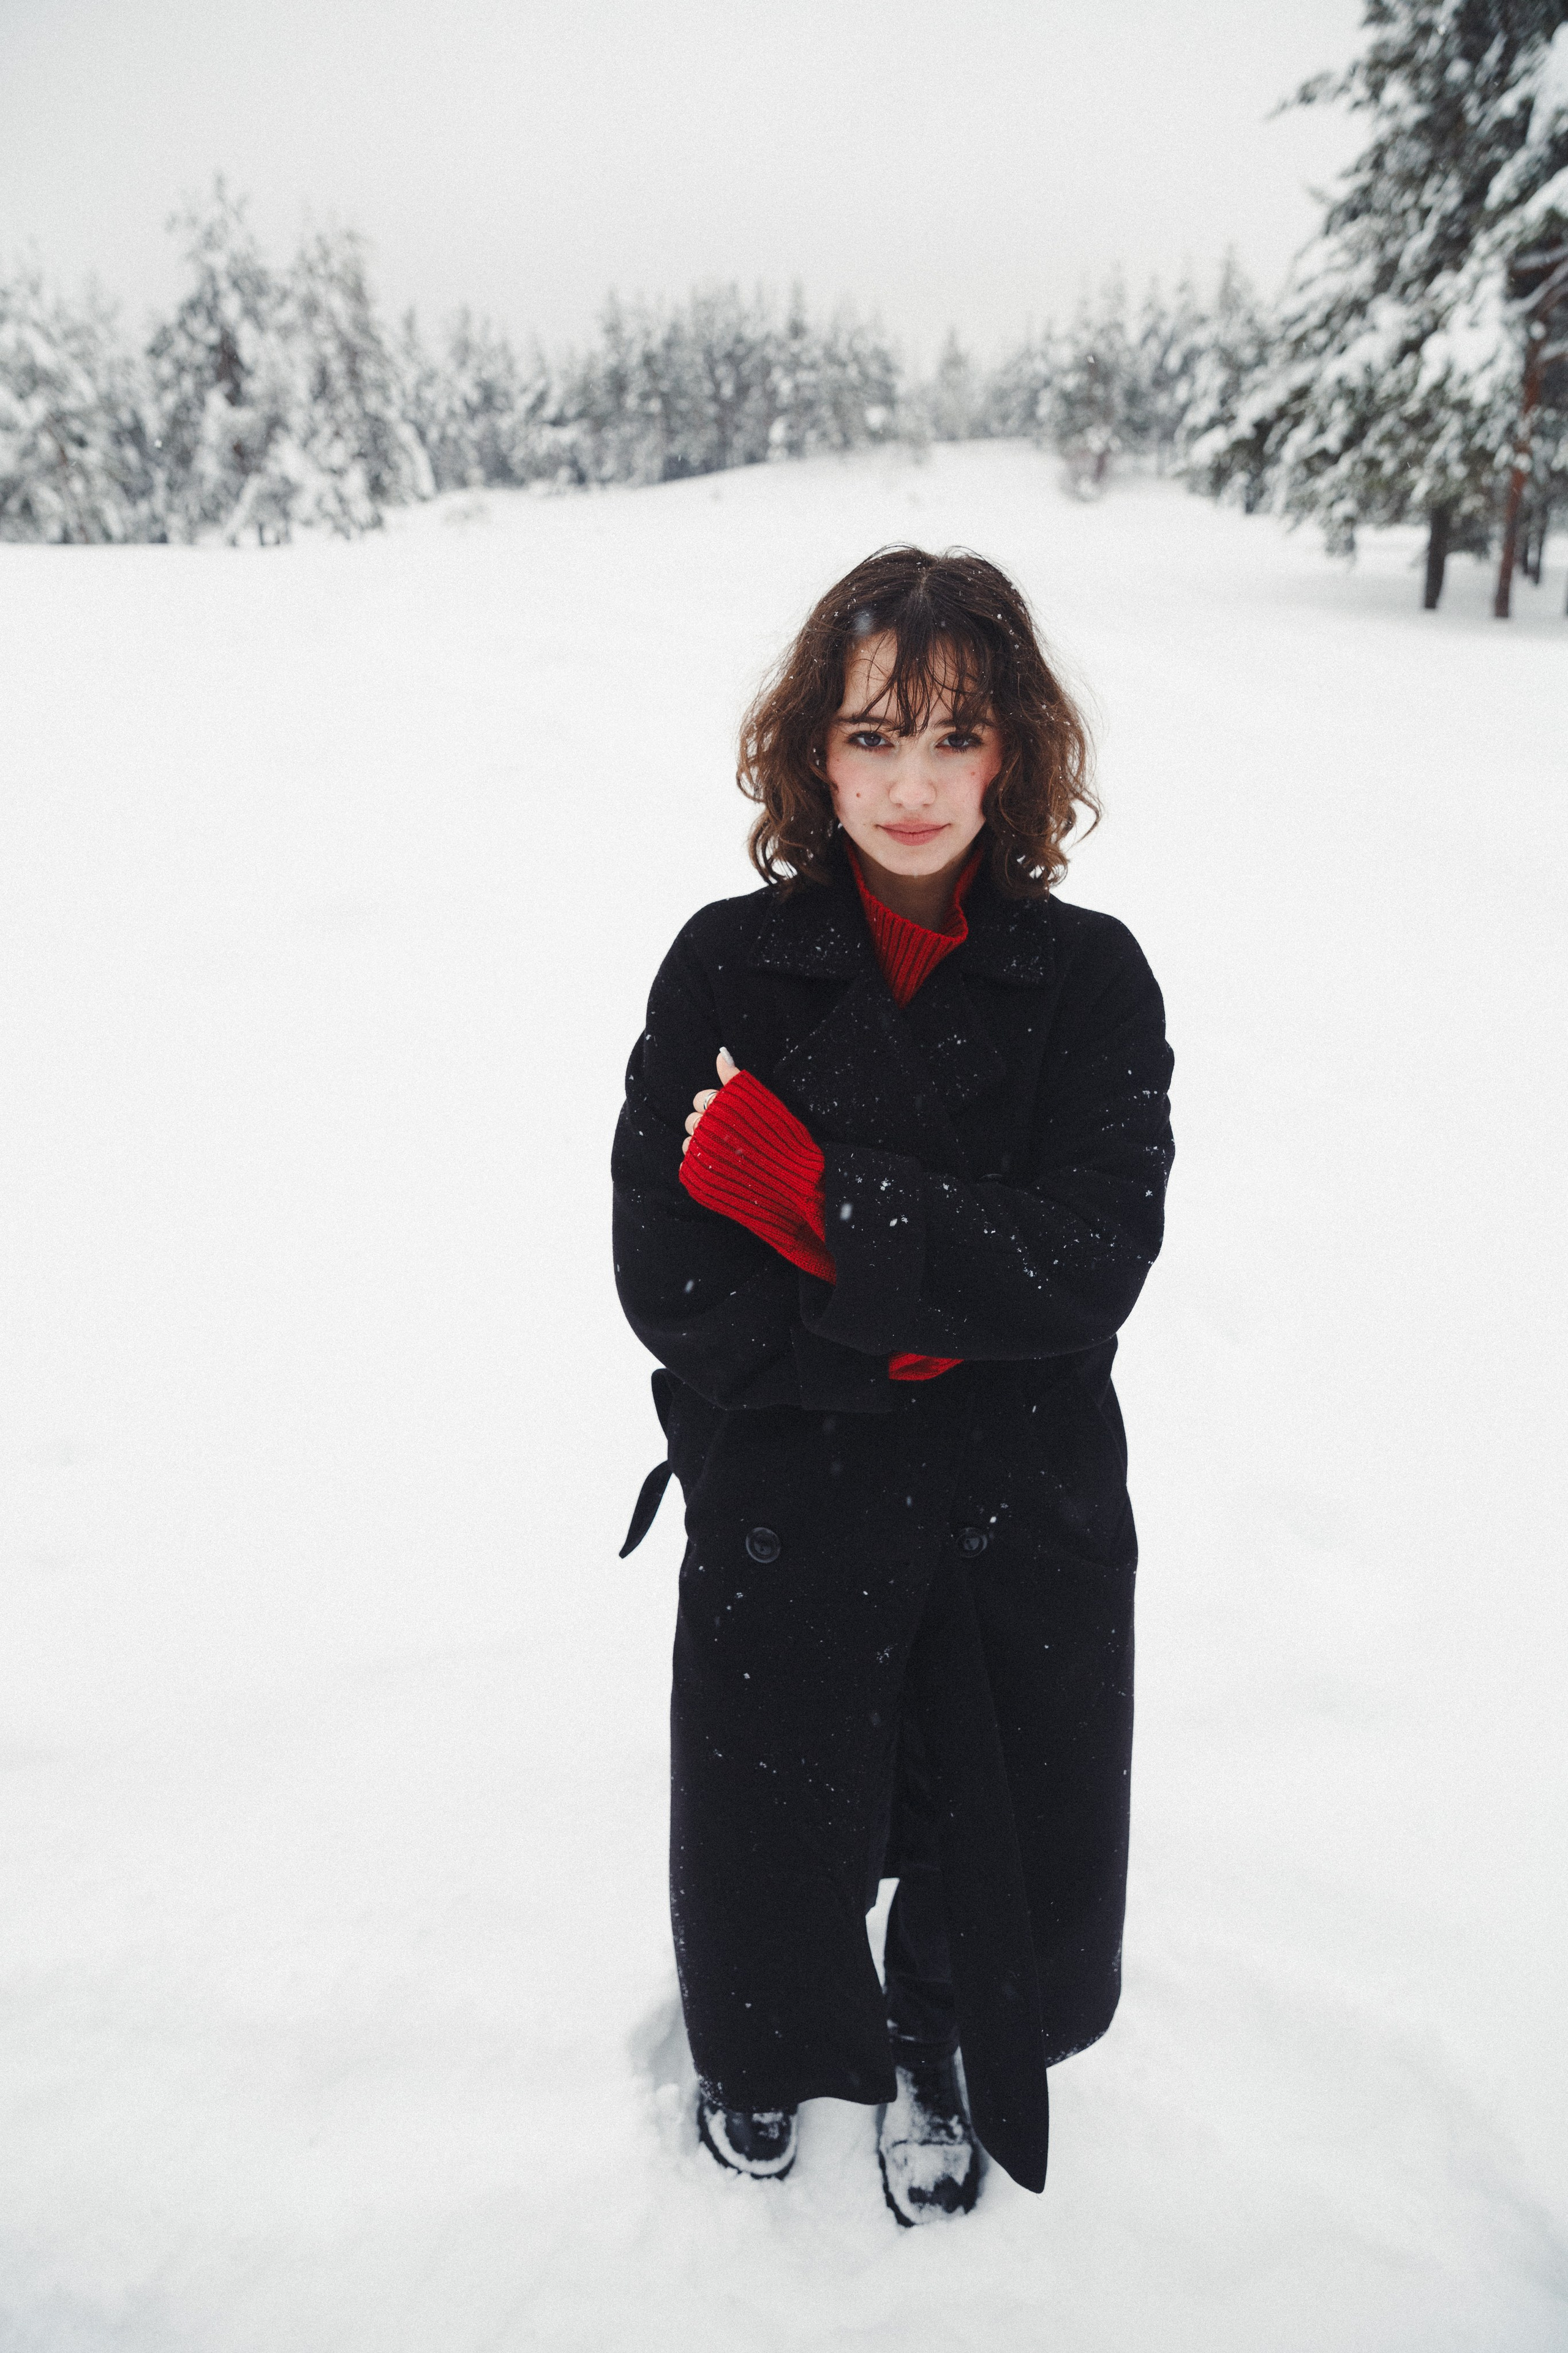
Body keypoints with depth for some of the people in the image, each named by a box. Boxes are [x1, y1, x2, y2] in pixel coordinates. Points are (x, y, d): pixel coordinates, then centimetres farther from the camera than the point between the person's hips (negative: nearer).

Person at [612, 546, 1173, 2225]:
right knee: (766, 1848, 18)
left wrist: (808, 1189, -22)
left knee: (1018, 1872, 17)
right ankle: (760, 2042, 55)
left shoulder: (1090, 979, -7)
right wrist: (906, 1329, -20)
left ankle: (936, 2055, 53)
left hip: (1027, 1522, 1)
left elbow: (1087, 1270, -17)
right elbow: (666, 1281, -12)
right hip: (782, 1518, 0)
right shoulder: (728, 969, -9)